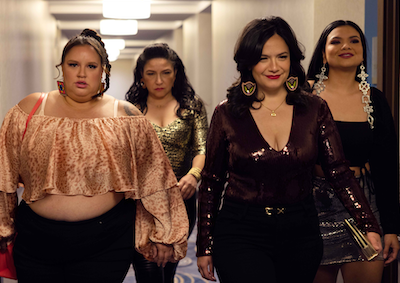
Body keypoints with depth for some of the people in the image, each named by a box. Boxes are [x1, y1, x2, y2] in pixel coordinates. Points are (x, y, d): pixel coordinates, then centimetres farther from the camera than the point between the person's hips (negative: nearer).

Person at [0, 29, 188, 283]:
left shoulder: (126, 117, 2)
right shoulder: (30, 109, 3)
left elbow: (153, 177, 4)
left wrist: (163, 234, 4)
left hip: (107, 243, -1)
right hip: (36, 239, 1)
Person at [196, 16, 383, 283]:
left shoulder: (315, 109, 1)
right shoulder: (228, 114, -2)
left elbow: (340, 172, -2)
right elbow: (211, 184, 3)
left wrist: (370, 227, -12)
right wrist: (205, 247, 2)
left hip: (300, 233, 3)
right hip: (241, 234, -2)